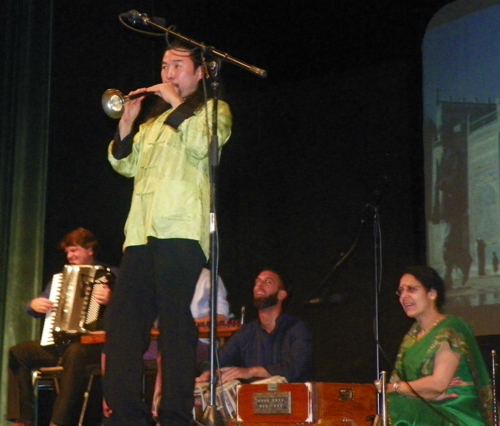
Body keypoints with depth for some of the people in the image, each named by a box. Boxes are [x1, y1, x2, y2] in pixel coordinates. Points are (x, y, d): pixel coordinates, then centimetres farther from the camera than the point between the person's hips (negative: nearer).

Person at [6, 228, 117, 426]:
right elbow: (36, 309, 24)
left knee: (75, 353, -39)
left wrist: (111, 301, -32)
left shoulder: (109, 275, 1)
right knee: (17, 352, -12)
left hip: (94, 343, -7)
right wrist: (34, 304, 1)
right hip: (60, 342, 7)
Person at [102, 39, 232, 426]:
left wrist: (177, 104, -3)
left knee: (177, 325, -8)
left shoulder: (213, 110, 12)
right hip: (142, 233, 7)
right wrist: (127, 123, 8)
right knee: (122, 322, -1)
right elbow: (125, 165, 20)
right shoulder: (154, 121, 30)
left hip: (181, 231, -6)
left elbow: (202, 145, -10)